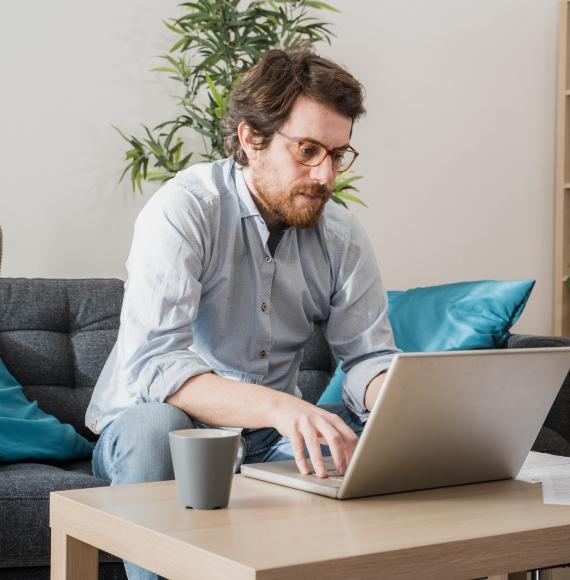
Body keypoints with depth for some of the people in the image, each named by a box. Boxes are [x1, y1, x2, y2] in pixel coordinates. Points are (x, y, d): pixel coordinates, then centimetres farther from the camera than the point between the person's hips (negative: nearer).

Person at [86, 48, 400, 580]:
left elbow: (367, 356, -2)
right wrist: (278, 406, -49)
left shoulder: (341, 232, -3)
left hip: (270, 433, 4)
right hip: (150, 427, -4)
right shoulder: (183, 210, -20)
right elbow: (152, 364, -32)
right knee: (153, 425, -37)